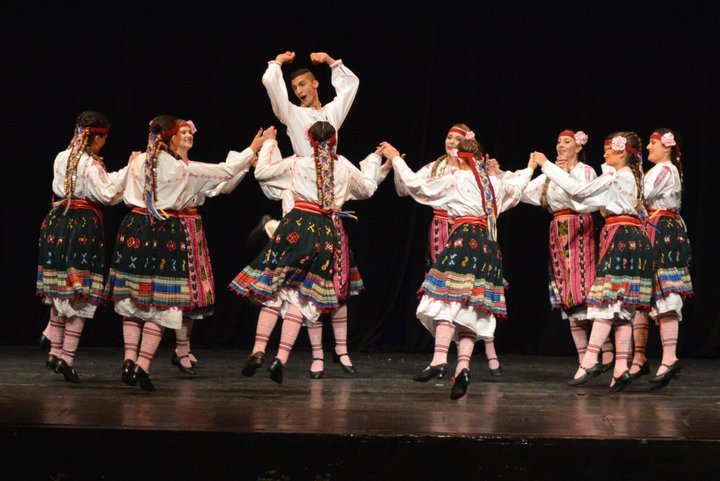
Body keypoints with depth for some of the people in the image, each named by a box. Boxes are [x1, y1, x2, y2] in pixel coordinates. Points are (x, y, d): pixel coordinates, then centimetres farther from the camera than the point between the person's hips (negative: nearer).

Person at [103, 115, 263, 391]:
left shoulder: (138, 162, 0)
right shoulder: (185, 170, -11)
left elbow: (128, 197, 12)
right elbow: (227, 171, -3)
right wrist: (252, 150, 9)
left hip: (136, 230, 4)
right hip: (170, 234, -4)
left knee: (134, 297, 13)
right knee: (161, 303, 1)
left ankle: (130, 358, 7)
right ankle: (143, 365, -4)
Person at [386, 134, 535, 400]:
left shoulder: (456, 179, 4)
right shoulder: (496, 183, 20)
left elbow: (417, 185, 3)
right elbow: (516, 190, 43)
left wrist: (396, 159, 15)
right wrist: (529, 169, 63)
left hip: (464, 237, -6)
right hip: (490, 245, 6)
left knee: (449, 298, -12)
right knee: (472, 307, 4)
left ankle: (439, 360, -28)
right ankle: (463, 366, -10)